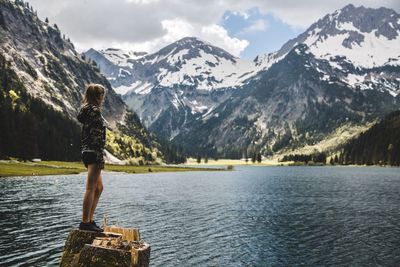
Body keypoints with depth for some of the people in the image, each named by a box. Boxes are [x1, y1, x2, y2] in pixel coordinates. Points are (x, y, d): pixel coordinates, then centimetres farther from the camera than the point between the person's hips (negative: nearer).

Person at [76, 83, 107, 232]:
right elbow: (97, 137, -19)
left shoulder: (86, 110, 18)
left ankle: (89, 220, 18)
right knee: (91, 188, -7)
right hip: (94, 153, -10)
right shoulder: (95, 111, -12)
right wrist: (101, 158, -20)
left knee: (98, 187, 15)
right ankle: (85, 222, -4)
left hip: (86, 152, 10)